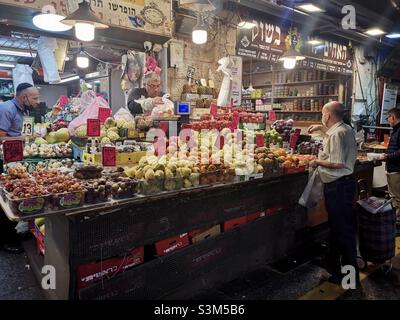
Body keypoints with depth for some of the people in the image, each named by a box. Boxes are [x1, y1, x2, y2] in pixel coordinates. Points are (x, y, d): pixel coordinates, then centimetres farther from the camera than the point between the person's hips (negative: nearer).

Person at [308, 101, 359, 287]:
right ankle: (333, 263, 37)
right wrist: (321, 128, 29)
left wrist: (318, 162, -12)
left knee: (343, 229, -2)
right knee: (336, 225, 21)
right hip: (343, 183, 11)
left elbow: (337, 163, -26)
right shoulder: (346, 129, 10)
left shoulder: (337, 134, -21)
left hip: (338, 186, -11)